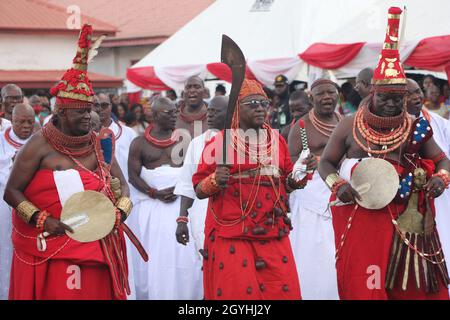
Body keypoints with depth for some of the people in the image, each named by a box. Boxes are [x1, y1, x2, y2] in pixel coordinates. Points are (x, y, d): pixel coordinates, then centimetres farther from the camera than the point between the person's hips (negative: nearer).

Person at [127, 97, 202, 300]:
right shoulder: (139, 143, 3)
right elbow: (133, 176, -2)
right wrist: (156, 193, -14)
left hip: (179, 203, 1)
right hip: (150, 204, -1)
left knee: (181, 256, -3)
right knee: (152, 257, 1)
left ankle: (181, 295, 5)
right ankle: (151, 294, 11)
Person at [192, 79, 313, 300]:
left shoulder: (277, 140, 12)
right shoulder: (218, 143, -1)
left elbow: (288, 180, 20)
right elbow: (199, 190, 0)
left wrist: (296, 180, -1)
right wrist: (214, 181, -20)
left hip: (273, 234, 4)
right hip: (231, 235, -4)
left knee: (284, 290, 0)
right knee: (236, 291, -4)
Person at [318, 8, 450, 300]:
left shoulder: (416, 129, 4)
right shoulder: (350, 126, 0)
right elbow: (326, 163, 8)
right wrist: (338, 185, -12)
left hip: (403, 220, 2)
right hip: (359, 217, -1)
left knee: (412, 283, 5)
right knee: (362, 283, 0)